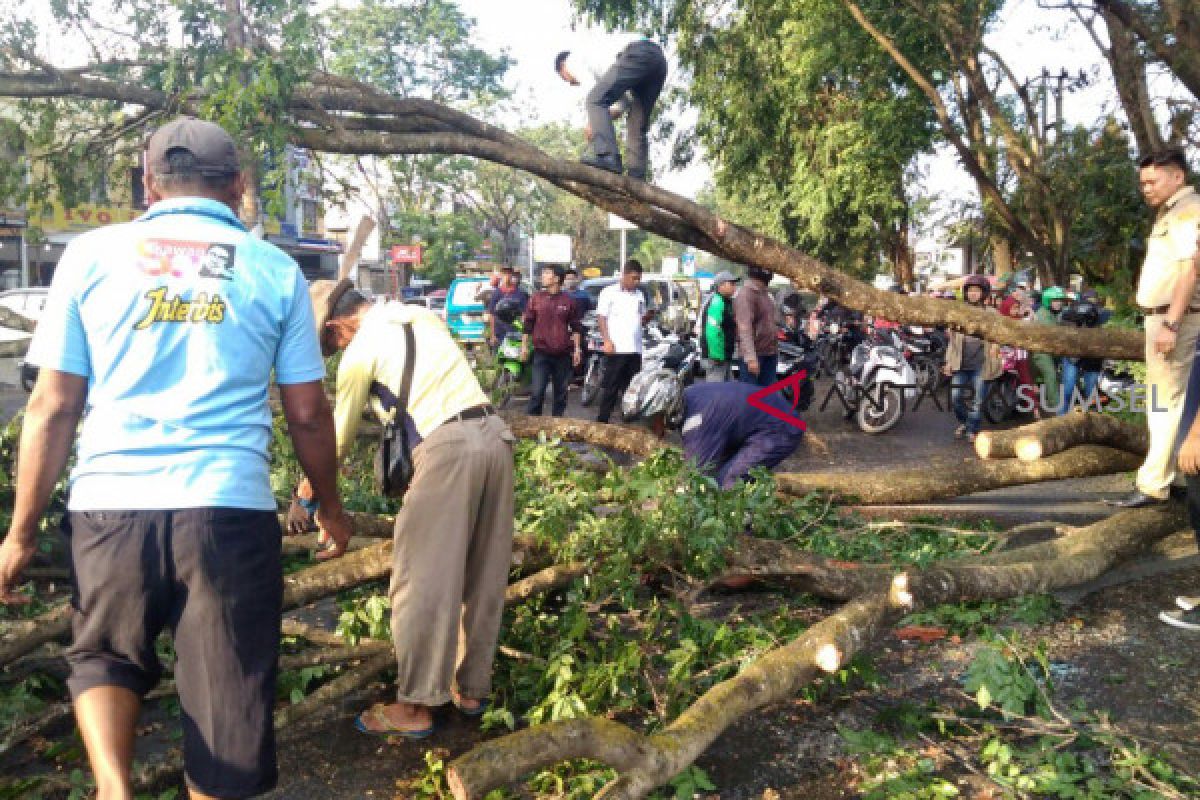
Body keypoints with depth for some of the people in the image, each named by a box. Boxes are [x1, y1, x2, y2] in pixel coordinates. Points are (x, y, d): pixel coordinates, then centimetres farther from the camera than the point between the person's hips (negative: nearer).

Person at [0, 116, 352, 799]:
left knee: (103, 657, 26)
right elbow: (307, 414, 6)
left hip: (110, 504, 2)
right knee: (228, 697, 11)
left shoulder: (91, 255, 6)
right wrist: (330, 506, 20)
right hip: (231, 509, -1)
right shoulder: (276, 270, 5)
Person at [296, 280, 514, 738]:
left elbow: (341, 440, 10)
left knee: (423, 581, 3)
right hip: (494, 435, 8)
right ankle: (472, 688, 27)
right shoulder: (422, 314, 19)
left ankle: (416, 706, 10)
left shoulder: (360, 351, 2)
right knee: (484, 577, 14)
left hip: (448, 448, -7)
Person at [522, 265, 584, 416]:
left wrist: (577, 348, 3)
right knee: (537, 392, -7)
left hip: (563, 354, 1)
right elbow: (527, 324, 9)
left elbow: (576, 327, 8)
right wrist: (524, 345, 4)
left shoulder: (568, 301, 4)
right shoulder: (536, 299, 5)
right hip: (542, 353, -1)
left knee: (561, 392, 9)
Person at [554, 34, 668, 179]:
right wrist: (608, 116, 22)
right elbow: (627, 98, 31)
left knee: (595, 101, -12)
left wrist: (592, 121, 4)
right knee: (637, 128, 8)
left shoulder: (575, 59, 20)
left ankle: (606, 156, -29)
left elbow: (591, 87, 1)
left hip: (637, 54, -8)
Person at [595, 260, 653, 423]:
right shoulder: (610, 292, -1)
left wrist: (649, 314, -1)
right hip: (616, 349, -5)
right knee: (610, 388, -3)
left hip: (634, 349, 6)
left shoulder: (640, 295, 16)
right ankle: (602, 420, 3)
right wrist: (607, 341, -14)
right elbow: (601, 317, -4)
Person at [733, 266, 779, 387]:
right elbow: (745, 328, -21)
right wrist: (751, 357, -27)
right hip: (754, 355, -9)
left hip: (770, 354, 9)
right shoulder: (745, 294, -13)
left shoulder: (765, 294, 16)